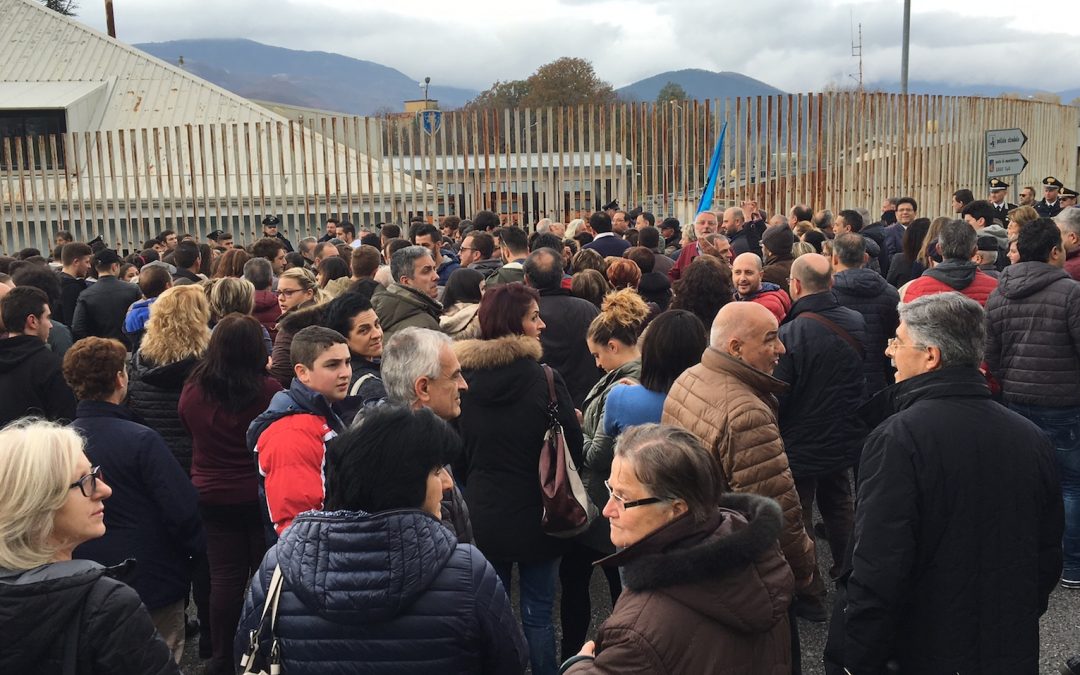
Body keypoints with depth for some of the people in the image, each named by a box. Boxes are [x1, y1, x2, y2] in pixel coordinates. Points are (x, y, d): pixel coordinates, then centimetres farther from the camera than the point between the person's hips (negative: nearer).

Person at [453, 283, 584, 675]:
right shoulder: (544, 378, -17)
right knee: (537, 614, 10)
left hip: (482, 513, 3)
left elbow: (455, 452, 5)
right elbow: (573, 448, -9)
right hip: (535, 513, -3)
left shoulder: (463, 380, -6)